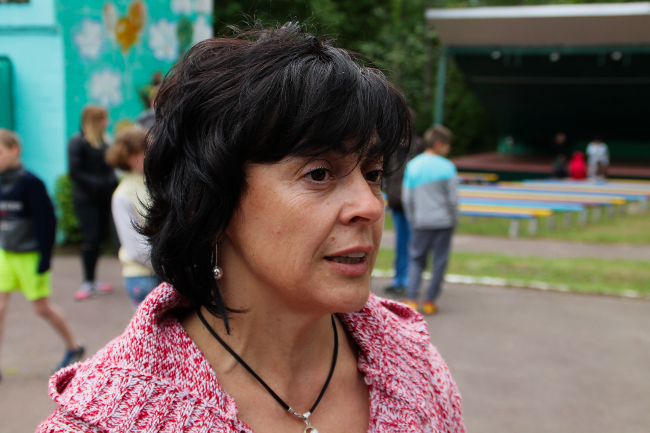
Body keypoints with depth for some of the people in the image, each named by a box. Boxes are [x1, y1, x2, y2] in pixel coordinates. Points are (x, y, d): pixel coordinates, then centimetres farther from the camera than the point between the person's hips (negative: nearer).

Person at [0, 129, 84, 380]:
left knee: (41, 308, 5)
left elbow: (46, 221, -15)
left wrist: (45, 258, -16)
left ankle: (74, 348, 27)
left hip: (29, 256, -6)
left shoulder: (29, 183, -16)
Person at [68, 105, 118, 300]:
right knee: (90, 238, -7)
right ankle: (87, 283, 3)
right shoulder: (78, 142, -8)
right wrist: (97, 184, -19)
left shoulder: (102, 142, 11)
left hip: (103, 197, 6)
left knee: (98, 238, 9)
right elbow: (75, 172, -13)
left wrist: (112, 183, -2)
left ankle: (92, 282, 19)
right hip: (86, 198, -6)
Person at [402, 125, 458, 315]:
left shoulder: (412, 165, 1)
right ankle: (430, 301, 12)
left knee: (416, 259, 12)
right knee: (440, 261, 8)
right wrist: (454, 218, 8)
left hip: (421, 222, 3)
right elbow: (452, 198, -7)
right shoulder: (447, 167, -9)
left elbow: (407, 198, 4)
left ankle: (411, 298, 0)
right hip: (444, 221, -2)